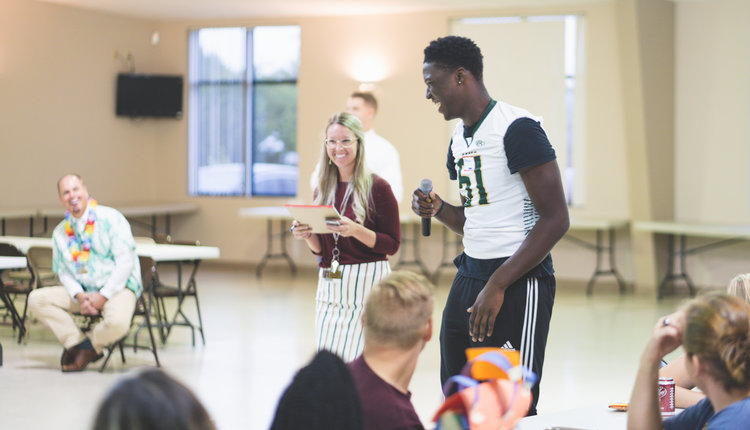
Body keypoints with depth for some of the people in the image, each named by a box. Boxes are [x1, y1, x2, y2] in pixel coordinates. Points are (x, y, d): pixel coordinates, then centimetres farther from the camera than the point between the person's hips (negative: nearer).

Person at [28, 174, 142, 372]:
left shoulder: (111, 218, -6)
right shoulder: (60, 232, 10)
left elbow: (125, 261, -12)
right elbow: (63, 272, 10)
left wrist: (103, 296, -17)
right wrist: (79, 296, -11)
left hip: (118, 287, -5)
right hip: (83, 291, 5)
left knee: (117, 323, -36)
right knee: (36, 298, -13)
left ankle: (90, 346, -1)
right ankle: (77, 343, -10)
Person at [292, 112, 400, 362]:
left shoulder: (377, 187, -6)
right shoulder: (323, 189, 11)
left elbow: (392, 245, -7)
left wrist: (356, 231, -20)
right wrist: (307, 235, -3)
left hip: (367, 284, -5)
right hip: (329, 287, 5)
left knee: (354, 361, -12)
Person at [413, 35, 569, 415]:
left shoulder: (517, 128, -13)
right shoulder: (458, 140, 15)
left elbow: (555, 219, -17)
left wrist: (497, 286, -20)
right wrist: (438, 210, 4)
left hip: (518, 283, -9)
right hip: (468, 278, 9)